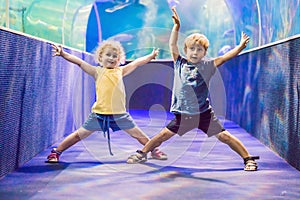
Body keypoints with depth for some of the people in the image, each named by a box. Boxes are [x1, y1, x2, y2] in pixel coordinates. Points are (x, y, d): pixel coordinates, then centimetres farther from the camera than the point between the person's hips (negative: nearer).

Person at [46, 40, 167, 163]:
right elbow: (79, 62, -4)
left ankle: (154, 150, 27)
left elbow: (136, 63, 18)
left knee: (137, 134, 9)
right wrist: (63, 54, -13)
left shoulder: (120, 71, 11)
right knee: (80, 134, 2)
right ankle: (56, 152, 15)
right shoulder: (97, 72, 3)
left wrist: (151, 56, 21)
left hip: (119, 114, 2)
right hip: (99, 113, -2)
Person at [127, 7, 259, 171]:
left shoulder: (207, 65, -3)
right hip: (183, 114, 3)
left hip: (204, 113, -2)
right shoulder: (180, 63, 4)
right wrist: (176, 26, -2)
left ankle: (248, 159, 5)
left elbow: (224, 58, -14)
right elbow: (172, 45, 5)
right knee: (164, 134, 7)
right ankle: (142, 153, 26)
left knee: (223, 136, -5)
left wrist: (240, 47, -28)